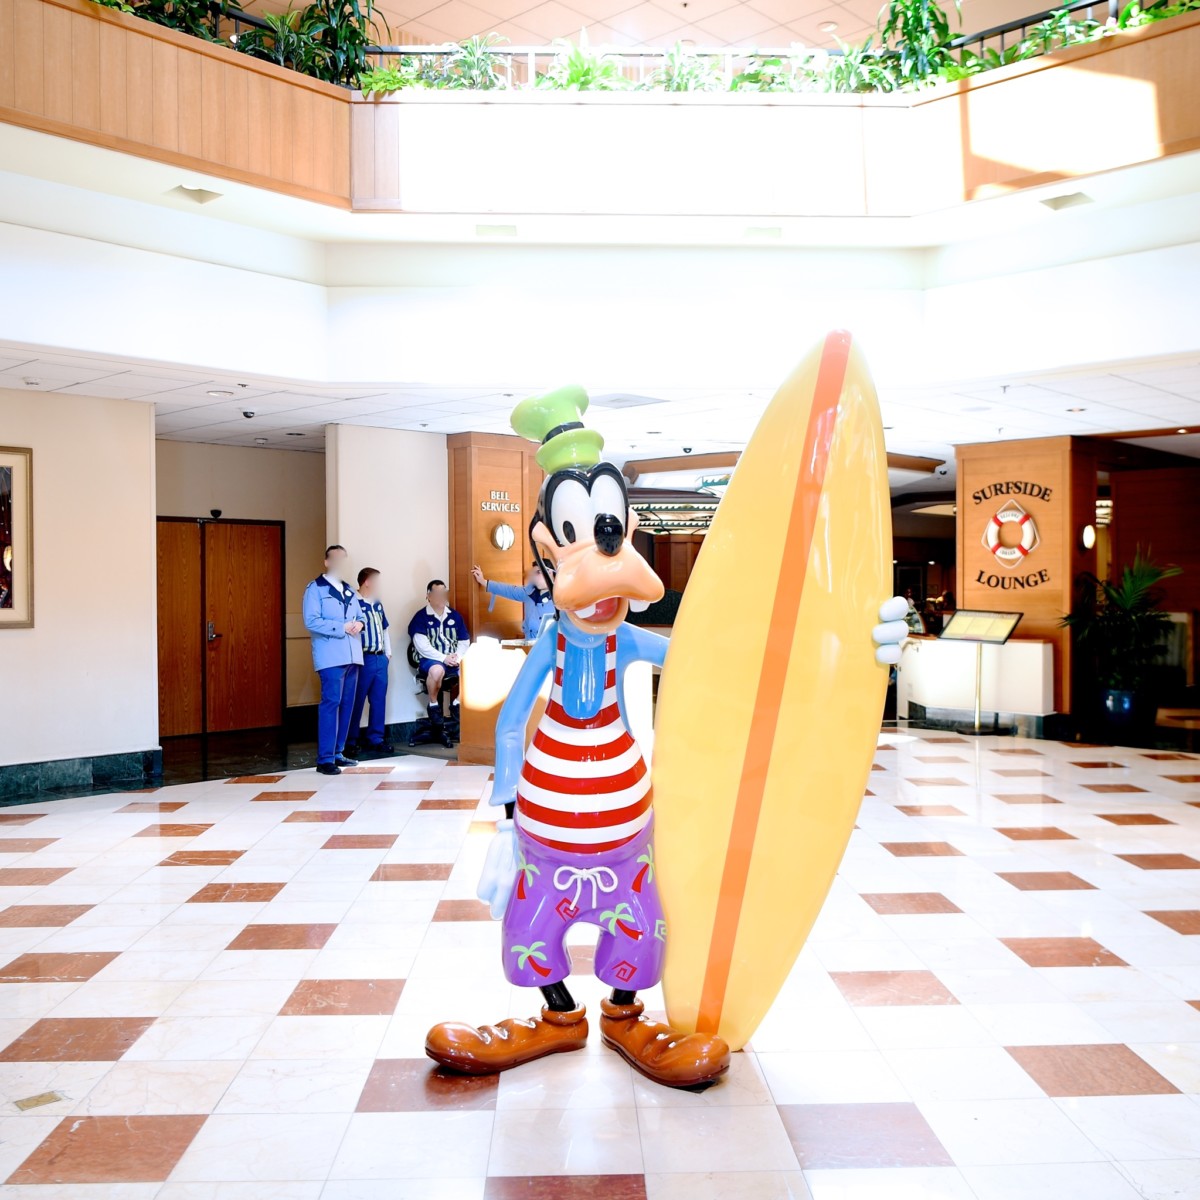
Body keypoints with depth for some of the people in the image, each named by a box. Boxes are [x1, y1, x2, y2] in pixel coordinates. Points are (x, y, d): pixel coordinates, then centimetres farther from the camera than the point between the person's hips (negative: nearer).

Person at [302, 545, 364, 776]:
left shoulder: (350, 590, 20)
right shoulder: (315, 588, -2)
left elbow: (360, 616, 22)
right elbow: (311, 621, -12)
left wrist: (359, 624, -2)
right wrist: (342, 627, -18)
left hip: (352, 655, 7)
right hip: (331, 656, -7)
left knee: (347, 704, 9)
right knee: (331, 702, -11)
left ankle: (338, 753, 17)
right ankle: (325, 759, -9)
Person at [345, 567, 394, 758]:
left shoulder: (378, 604, 15)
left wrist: (388, 653, 19)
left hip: (381, 658, 8)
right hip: (364, 659, -8)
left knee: (379, 700, 10)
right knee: (357, 701, -1)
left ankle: (376, 739, 18)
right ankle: (351, 742, 6)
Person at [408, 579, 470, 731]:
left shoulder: (455, 616, 14)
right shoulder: (421, 616, -2)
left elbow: (464, 641, 12)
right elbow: (422, 645, -12)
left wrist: (458, 657, -8)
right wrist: (443, 658, -19)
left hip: (453, 661, 5)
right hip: (430, 660, -5)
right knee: (437, 670, -40)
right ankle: (433, 705, -12)